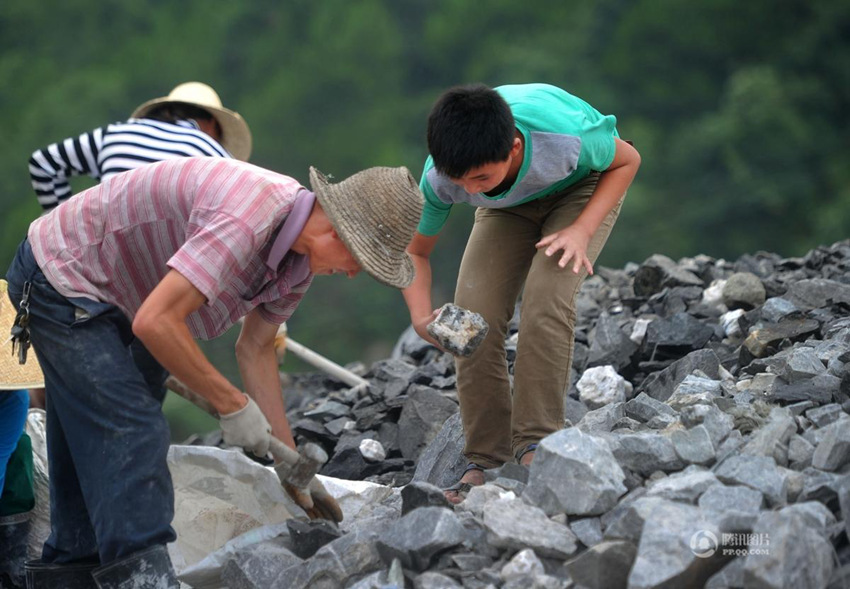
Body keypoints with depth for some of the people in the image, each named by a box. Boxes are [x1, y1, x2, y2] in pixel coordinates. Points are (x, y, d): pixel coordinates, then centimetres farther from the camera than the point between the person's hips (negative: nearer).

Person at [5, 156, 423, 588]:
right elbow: (155, 322, -39)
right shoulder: (245, 222, -36)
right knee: (132, 435, -17)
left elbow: (255, 349, 5)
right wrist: (233, 406, -29)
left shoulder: (300, 259, -5)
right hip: (62, 275, -10)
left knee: (90, 436, 19)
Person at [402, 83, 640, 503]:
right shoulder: (441, 177, -32)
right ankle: (484, 462, -4)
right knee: (473, 315, -15)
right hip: (508, 208, 3)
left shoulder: (564, 136, -42)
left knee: (545, 299, -27)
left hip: (584, 188, -3)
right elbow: (415, 252, -14)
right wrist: (422, 317, -33)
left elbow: (627, 160, -19)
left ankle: (535, 445, -18)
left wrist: (581, 230, -30)